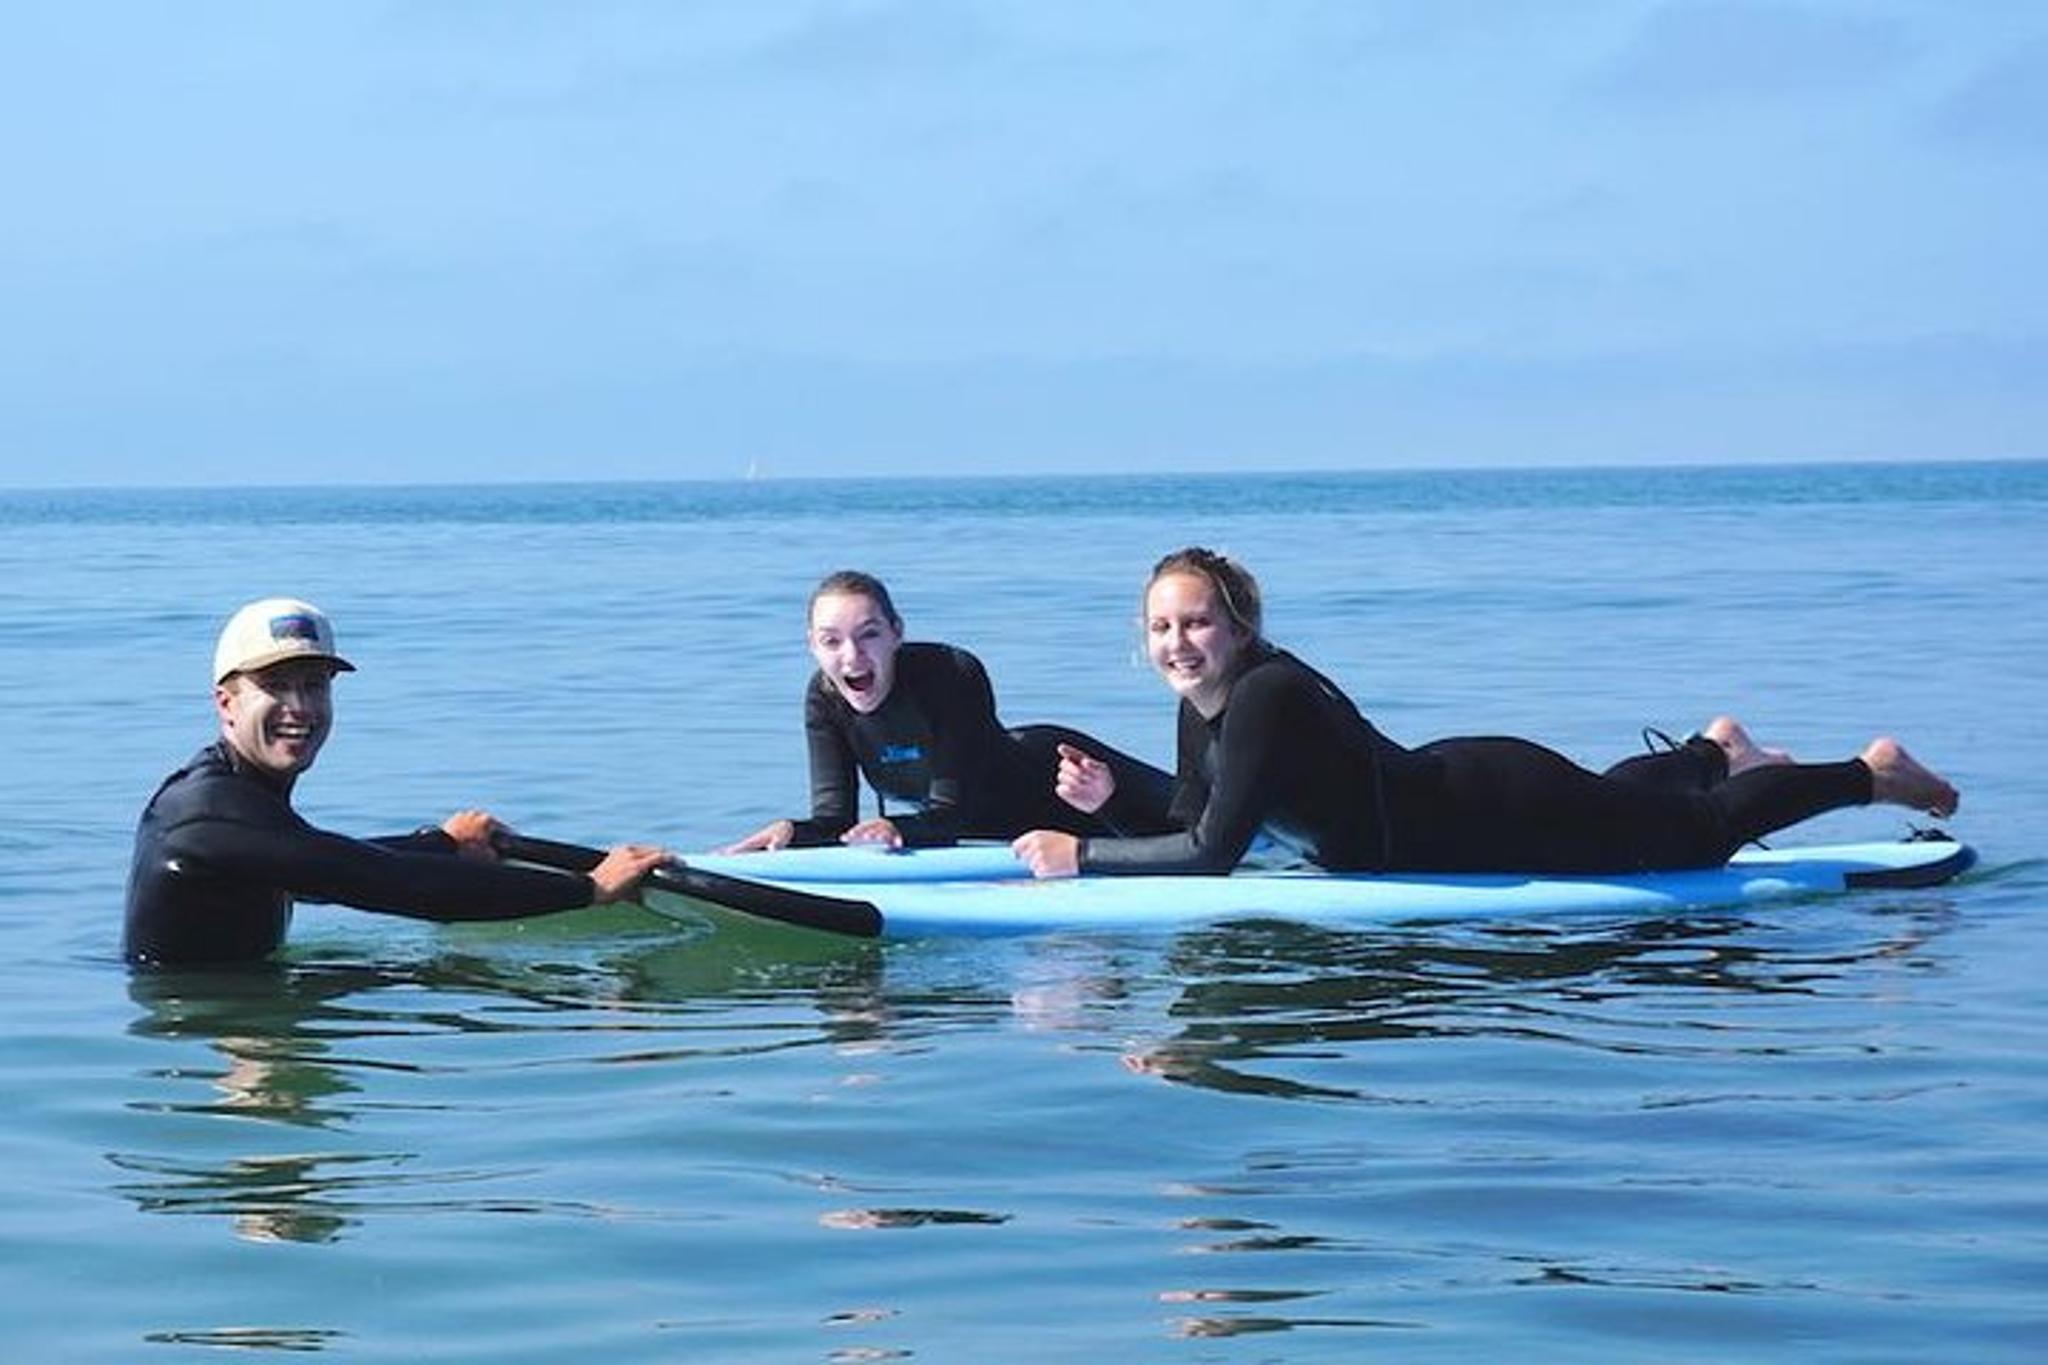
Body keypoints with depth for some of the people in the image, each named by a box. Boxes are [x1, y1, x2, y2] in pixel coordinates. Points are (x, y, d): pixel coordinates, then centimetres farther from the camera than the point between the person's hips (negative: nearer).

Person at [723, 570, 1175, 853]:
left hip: (1048, 776, -5)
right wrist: (791, 833, -47)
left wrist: (897, 830, -61)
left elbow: (952, 815, -40)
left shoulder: (955, 675, -40)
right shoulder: (824, 699, -24)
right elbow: (836, 821, -26)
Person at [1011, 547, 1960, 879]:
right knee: (1604, 806, 37)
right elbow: (1191, 820, 2)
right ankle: (1715, 749, 62)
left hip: (1500, 811, -7)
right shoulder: (1201, 707, -8)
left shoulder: (1268, 696, -33)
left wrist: (1080, 854, -35)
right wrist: (1112, 800, -14)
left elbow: (1214, 850, -38)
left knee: (1700, 833, 13)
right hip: (1446, 790, 7)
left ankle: (1873, 772, 32)